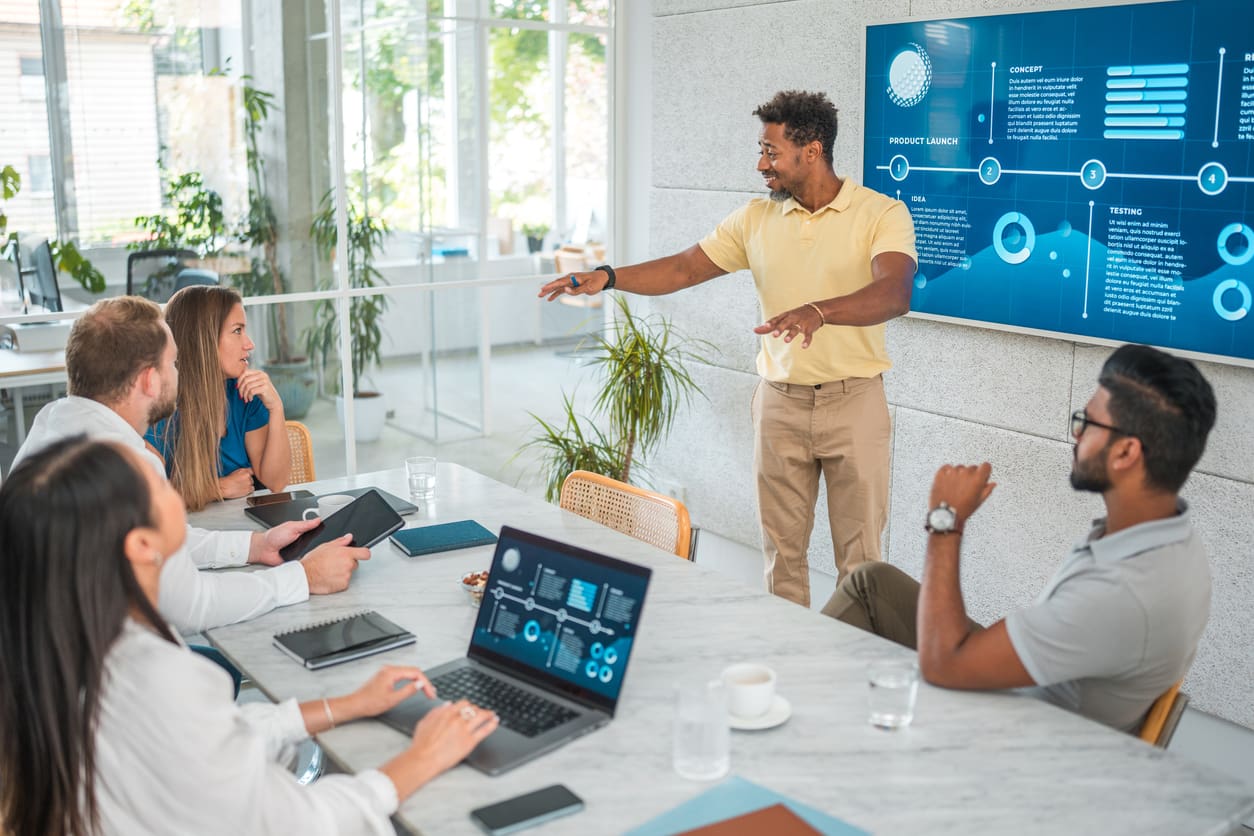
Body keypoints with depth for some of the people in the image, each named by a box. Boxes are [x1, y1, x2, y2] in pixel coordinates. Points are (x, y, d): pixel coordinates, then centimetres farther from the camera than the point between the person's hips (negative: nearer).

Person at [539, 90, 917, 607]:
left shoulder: (881, 214, -9)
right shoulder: (756, 219, 5)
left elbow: (895, 293, -25)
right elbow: (684, 268, 6)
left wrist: (819, 311, -42)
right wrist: (607, 276, -8)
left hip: (854, 401, -3)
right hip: (780, 400, 4)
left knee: (859, 556, 5)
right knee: (782, 550, 11)